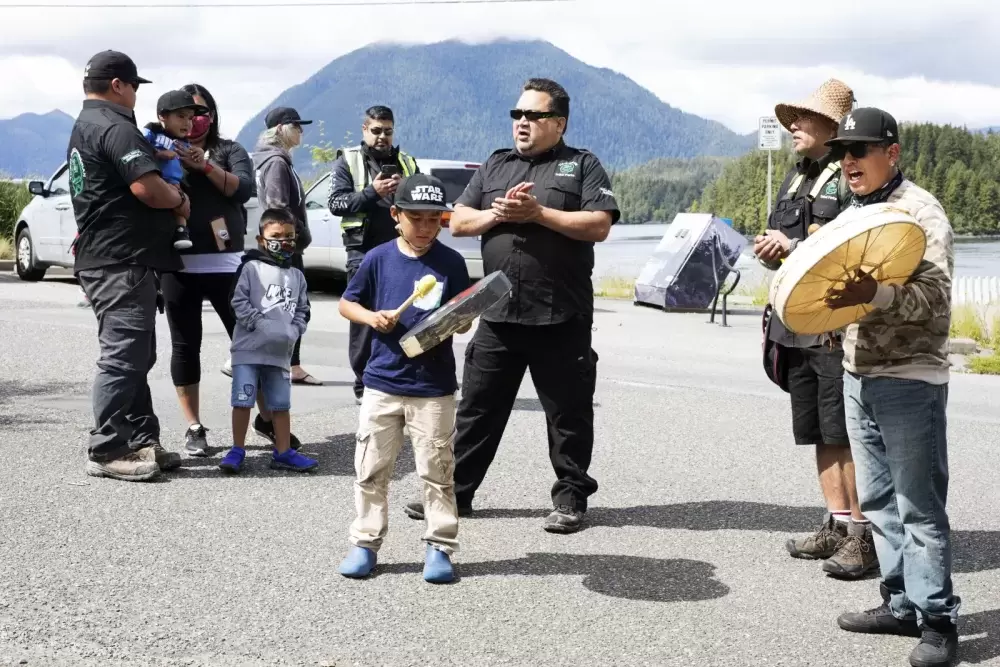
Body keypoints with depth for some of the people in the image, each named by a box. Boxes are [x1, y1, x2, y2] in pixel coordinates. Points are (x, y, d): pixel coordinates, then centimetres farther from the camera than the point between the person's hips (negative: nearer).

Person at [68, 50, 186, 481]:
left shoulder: (84, 127, 21)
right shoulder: (115, 127, -14)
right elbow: (146, 186, -24)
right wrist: (180, 202, -6)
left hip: (102, 259, 11)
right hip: (122, 262, -11)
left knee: (134, 356, 14)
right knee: (123, 357, -8)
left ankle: (140, 441, 18)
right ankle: (107, 451, -5)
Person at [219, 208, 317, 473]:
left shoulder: (297, 276, 11)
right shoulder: (251, 267, -4)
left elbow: (302, 309, 14)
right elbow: (239, 302, -10)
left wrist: (293, 331, -4)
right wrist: (261, 325, -17)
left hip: (281, 351, 4)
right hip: (249, 348, -4)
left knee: (281, 404, 10)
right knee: (243, 400, 0)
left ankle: (283, 453, 18)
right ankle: (237, 450, 11)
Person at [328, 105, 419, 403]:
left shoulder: (407, 163, 14)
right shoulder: (348, 161, 5)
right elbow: (336, 203, -5)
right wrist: (372, 192, -16)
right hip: (363, 251, -3)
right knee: (363, 319, -1)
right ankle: (363, 385, 5)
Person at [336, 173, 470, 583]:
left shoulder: (451, 262, -2)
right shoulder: (378, 258, 0)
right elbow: (346, 303, 10)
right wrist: (371, 317, -9)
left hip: (434, 389, -1)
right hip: (382, 383, 2)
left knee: (437, 472, 4)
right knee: (371, 469, 8)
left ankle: (440, 547, 14)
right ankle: (365, 543, 19)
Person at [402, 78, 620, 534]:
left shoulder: (582, 165, 4)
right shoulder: (495, 166, 17)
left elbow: (599, 226, -9)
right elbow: (457, 222, 11)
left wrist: (538, 213, -14)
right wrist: (498, 213, -8)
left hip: (562, 318, -4)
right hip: (498, 313, 4)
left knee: (567, 413, 4)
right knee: (478, 407, 8)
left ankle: (571, 498, 15)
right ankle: (455, 491, 16)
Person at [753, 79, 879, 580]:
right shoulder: (796, 179, 18)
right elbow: (780, 243, 25)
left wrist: (794, 246, -16)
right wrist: (771, 251, 2)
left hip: (838, 327, -9)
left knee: (847, 435, -6)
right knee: (819, 433, 12)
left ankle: (863, 536, 0)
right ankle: (837, 524, 21)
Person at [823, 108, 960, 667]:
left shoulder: (920, 211, -10)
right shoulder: (853, 214, 15)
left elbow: (935, 297, -20)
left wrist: (874, 294, -34)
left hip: (910, 381, -8)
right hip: (858, 375, 8)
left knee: (920, 507, -4)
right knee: (879, 500, 12)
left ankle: (937, 620, 3)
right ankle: (902, 604, 22)